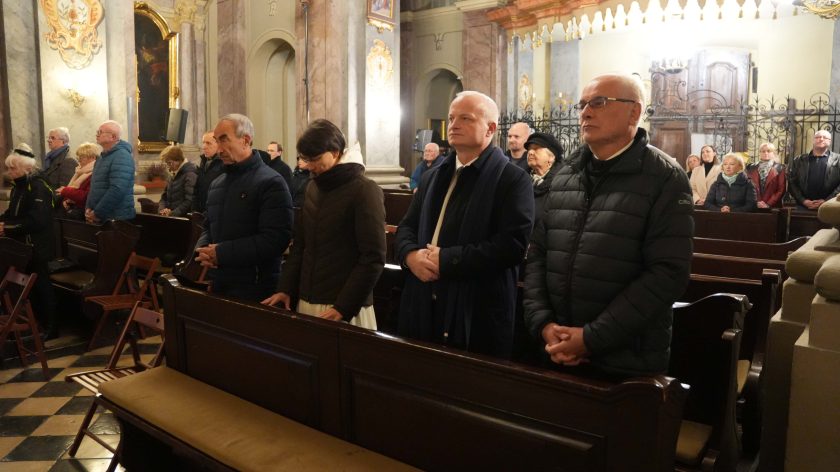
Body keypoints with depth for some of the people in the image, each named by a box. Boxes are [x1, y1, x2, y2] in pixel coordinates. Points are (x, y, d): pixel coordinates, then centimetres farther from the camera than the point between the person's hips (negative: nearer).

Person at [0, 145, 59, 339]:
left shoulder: (38, 186, -17)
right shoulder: (19, 186, 12)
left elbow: (36, 221, -25)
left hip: (36, 248, -9)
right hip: (22, 247, 9)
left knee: (41, 286, -1)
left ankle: (51, 328, 9)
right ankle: (38, 323, 28)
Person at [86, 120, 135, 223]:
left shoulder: (121, 157, -15)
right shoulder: (102, 157, 17)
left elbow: (117, 190, -25)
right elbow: (94, 186, 22)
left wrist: (98, 213, -19)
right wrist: (88, 208, 5)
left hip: (117, 219, -9)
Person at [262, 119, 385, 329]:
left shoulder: (364, 190, -10)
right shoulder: (313, 188, 11)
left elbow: (373, 258, -15)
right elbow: (299, 245, 14)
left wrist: (344, 308, -17)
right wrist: (286, 288, 3)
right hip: (306, 302, 6)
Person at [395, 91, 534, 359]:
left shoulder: (513, 179, -6)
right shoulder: (432, 176, 16)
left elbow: (513, 244, -18)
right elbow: (406, 228, 15)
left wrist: (446, 260, -19)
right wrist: (411, 255, -10)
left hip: (478, 316, -6)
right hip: (423, 311, 6)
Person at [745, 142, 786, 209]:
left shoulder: (779, 168, 4)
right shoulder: (752, 168, 10)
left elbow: (781, 189, -1)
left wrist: (768, 204, -10)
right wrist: (757, 202, -7)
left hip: (773, 207, -1)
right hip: (754, 207, 1)